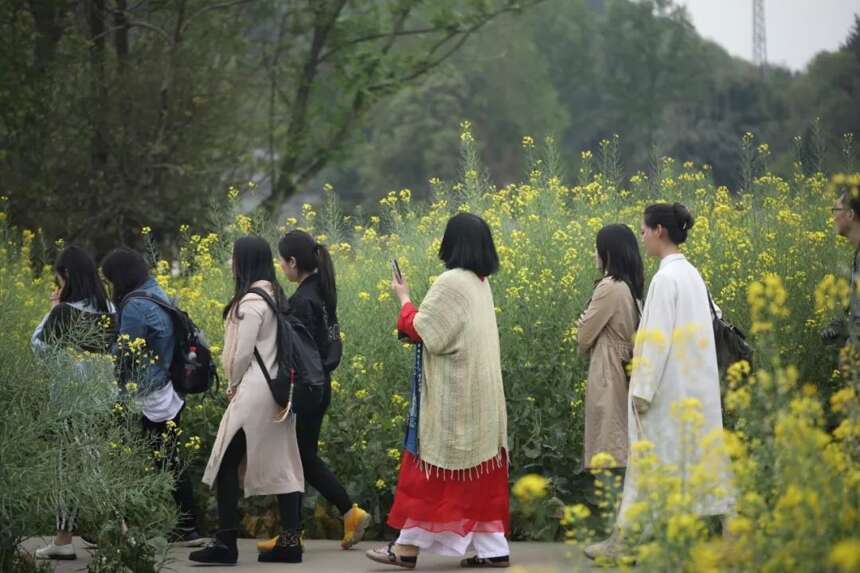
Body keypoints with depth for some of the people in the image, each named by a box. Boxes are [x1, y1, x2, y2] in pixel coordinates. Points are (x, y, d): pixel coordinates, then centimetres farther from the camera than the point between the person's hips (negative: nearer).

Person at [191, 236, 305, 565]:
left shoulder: (251, 302, -14)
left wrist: (233, 385, 2)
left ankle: (226, 542, -5)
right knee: (283, 466, 6)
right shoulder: (274, 296, 13)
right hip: (278, 391, 9)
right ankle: (290, 540, 6)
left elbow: (241, 354, -15)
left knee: (227, 465, -4)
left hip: (253, 393, -9)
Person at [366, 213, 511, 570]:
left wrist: (403, 298, 0)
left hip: (452, 393, -9)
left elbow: (420, 330, -15)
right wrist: (415, 318, 9)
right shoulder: (481, 283, 13)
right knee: (480, 468, 8)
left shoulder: (451, 282, -16)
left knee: (433, 465, -4)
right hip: (479, 391, 9)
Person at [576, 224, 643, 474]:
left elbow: (585, 335, -10)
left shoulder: (609, 287, -16)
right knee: (622, 445, 12)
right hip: (627, 368, 9)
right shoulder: (631, 286, 10)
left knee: (610, 448, -6)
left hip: (608, 371, -9)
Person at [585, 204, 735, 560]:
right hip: (696, 383, 9)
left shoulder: (665, 278, -16)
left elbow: (658, 337, -19)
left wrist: (642, 390, -16)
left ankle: (624, 541, 2)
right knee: (696, 453, 9)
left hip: (670, 386, -9)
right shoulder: (692, 274, 11)